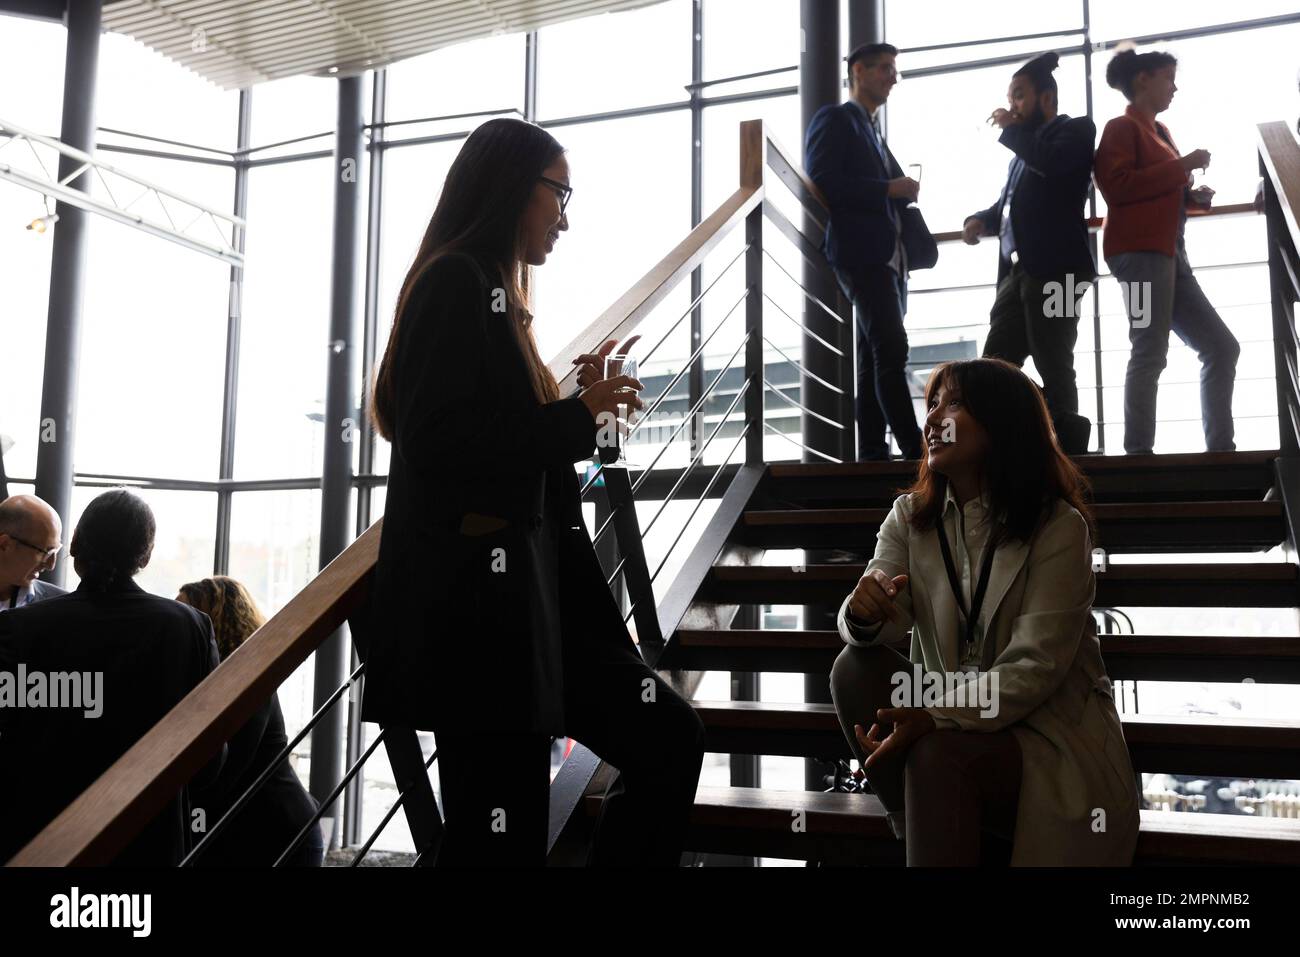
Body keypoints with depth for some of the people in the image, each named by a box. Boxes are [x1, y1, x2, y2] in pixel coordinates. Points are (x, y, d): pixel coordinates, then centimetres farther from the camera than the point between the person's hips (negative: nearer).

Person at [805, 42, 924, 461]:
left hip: (888, 254, 9)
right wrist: (889, 188, -13)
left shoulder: (873, 130, 27)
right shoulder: (834, 119, 1)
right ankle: (914, 450, -19)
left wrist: (904, 190, 4)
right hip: (861, 252, -9)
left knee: (875, 355, 5)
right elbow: (822, 183, -13)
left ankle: (872, 450, 7)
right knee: (891, 350, -17)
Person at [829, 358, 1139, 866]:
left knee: (938, 755, -33)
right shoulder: (910, 517, 3)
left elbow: (1035, 666, -19)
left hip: (1050, 737, -5)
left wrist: (934, 716, -32)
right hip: (949, 720, 5)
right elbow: (866, 630, -10)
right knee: (856, 667, -20)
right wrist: (863, 612, -36)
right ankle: (920, 833, -12)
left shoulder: (1058, 527, -12)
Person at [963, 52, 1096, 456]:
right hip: (1017, 271, 8)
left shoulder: (1075, 130, 3)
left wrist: (1011, 129, -5)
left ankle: (1065, 450, -2)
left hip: (1054, 268, -8)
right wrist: (981, 219, 6)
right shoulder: (1026, 147, 26)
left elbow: (1054, 163, -19)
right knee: (994, 365, 1)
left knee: (1053, 368, -8)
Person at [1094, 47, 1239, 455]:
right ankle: (1138, 452, -13)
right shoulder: (1122, 128, -1)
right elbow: (1115, 185, -17)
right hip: (1139, 250, -9)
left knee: (1221, 348, 6)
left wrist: (1192, 195, 13)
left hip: (1167, 251, 9)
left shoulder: (1158, 130, 26)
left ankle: (1220, 449, 7)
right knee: (1150, 352, -15)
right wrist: (1181, 165, -13)